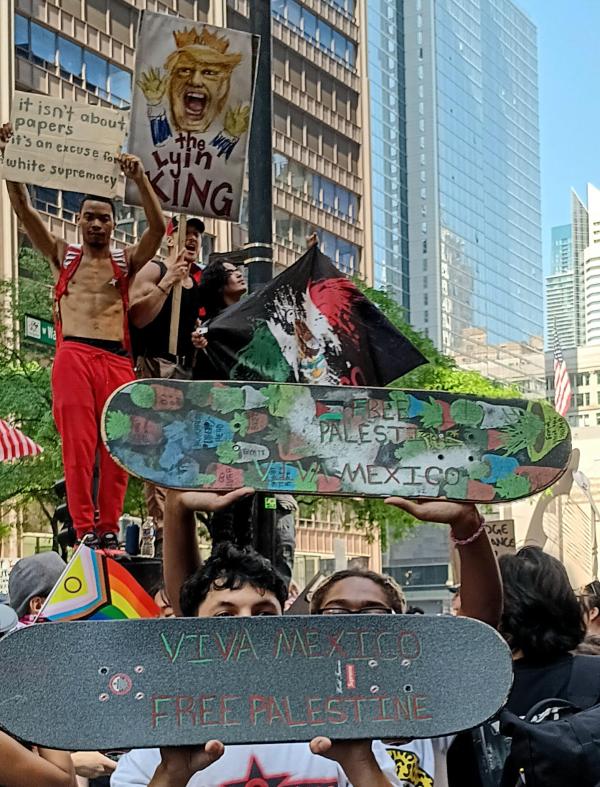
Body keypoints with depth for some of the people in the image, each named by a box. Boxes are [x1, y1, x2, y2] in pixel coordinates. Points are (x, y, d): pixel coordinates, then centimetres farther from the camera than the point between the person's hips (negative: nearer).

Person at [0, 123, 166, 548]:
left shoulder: (127, 260, 18)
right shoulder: (63, 255, 18)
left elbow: (158, 227, 2)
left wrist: (140, 180, -10)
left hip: (118, 360, 1)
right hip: (73, 355, -1)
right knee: (78, 442, -9)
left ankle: (109, 526, 1)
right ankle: (84, 527, -10)